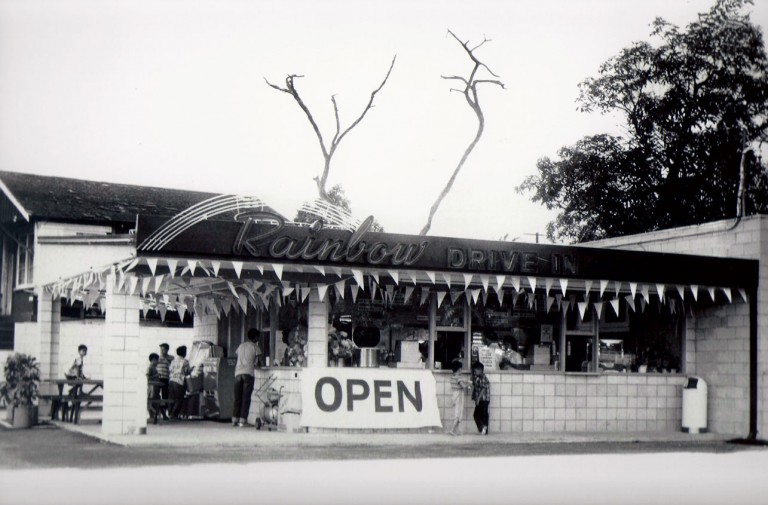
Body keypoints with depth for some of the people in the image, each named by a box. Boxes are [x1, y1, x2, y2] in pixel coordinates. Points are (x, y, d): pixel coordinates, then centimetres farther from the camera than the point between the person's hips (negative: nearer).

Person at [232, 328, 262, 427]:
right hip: (248, 373, -4)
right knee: (246, 398, -4)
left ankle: (235, 419, 1)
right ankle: (242, 420, -9)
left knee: (237, 397, 6)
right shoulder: (255, 347, 5)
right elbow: (259, 362, 2)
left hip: (238, 372, 4)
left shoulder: (241, 346, 19)